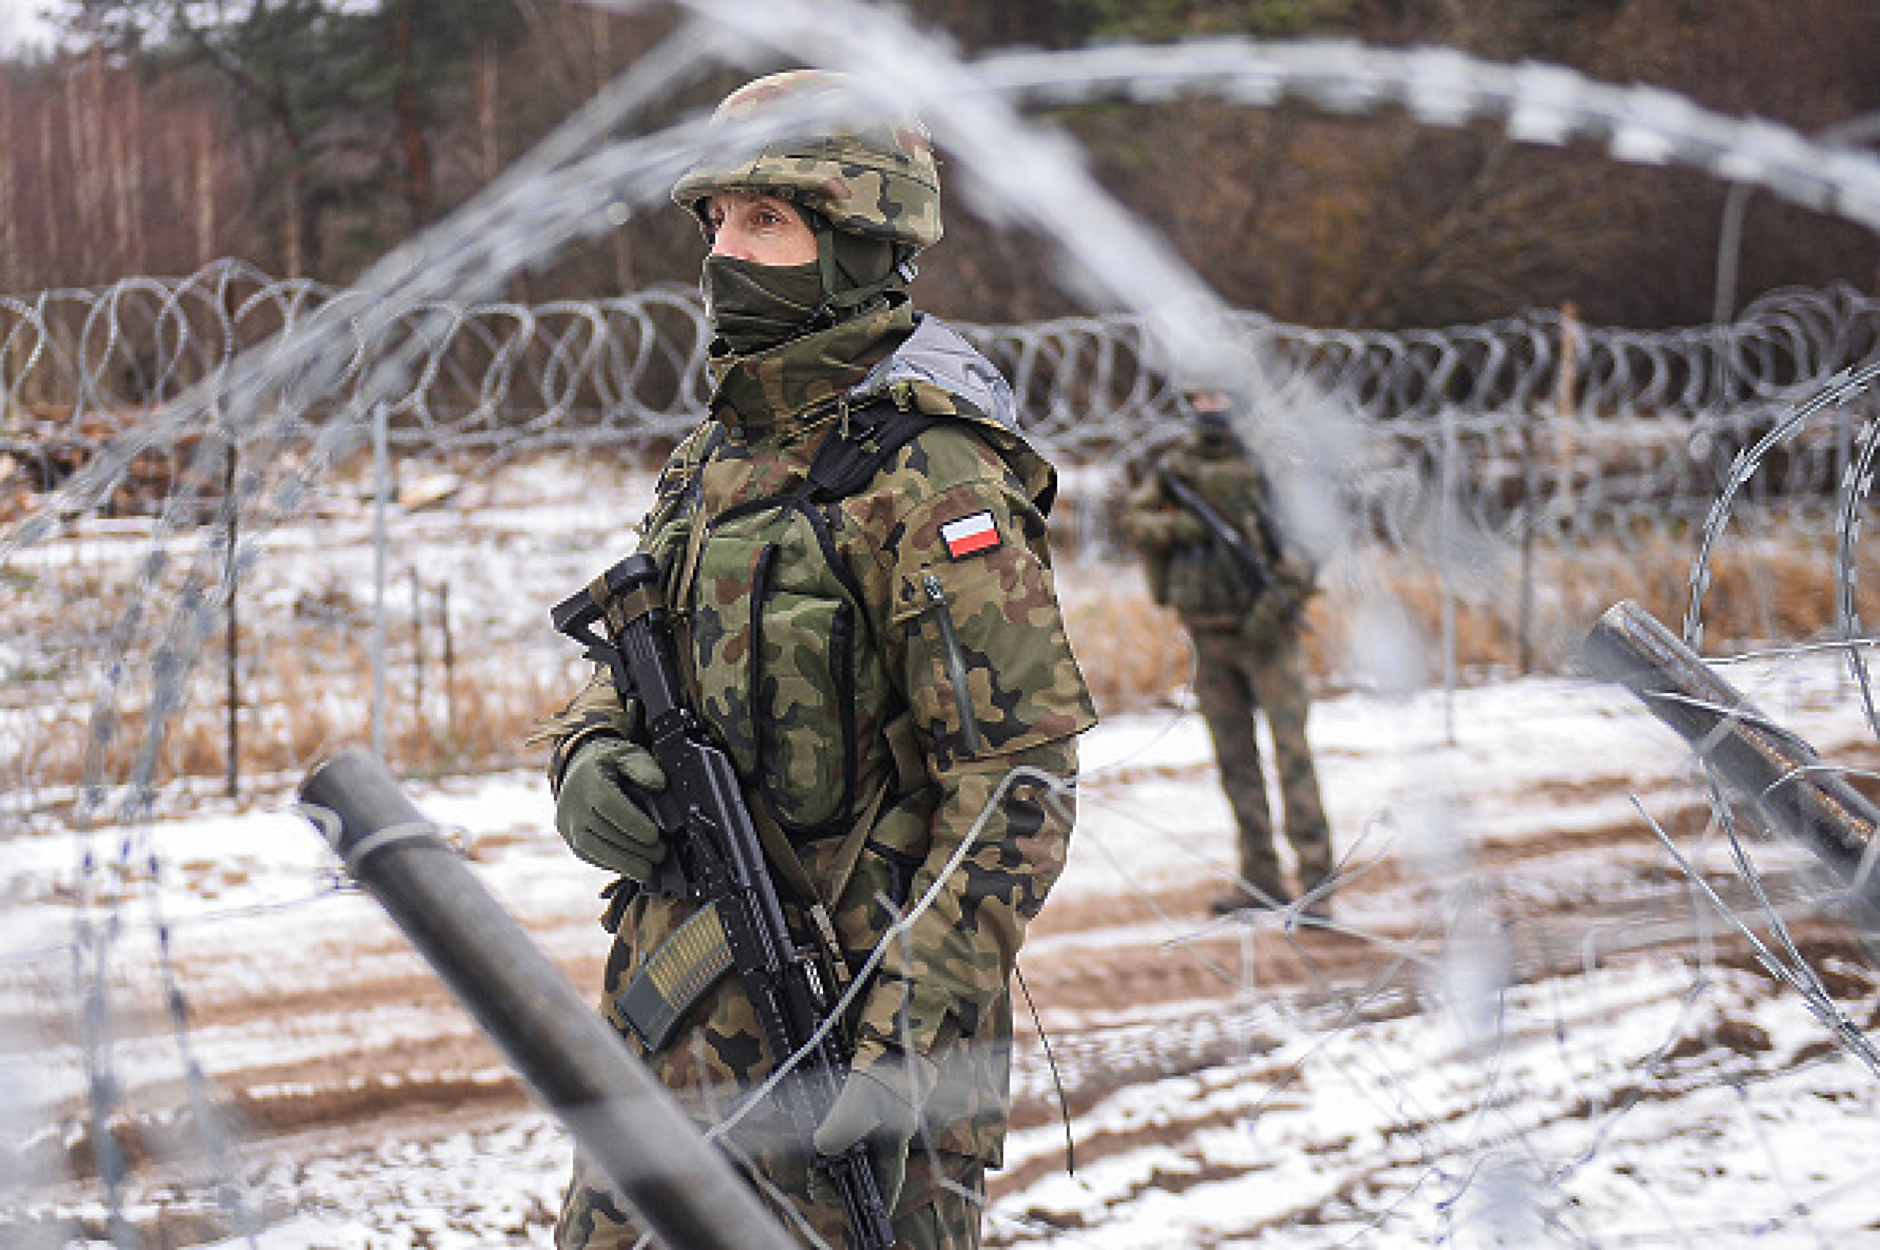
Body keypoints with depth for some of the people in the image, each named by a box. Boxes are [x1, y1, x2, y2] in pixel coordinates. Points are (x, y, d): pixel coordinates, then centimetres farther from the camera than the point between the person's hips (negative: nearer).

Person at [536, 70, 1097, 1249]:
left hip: (850, 1011, -8)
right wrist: (591, 757, -2)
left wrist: (908, 1042, -22)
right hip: (673, 1009, 8)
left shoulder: (930, 478, -13)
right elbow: (635, 658, 23)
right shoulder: (718, 453, 13)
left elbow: (1017, 781, -17)